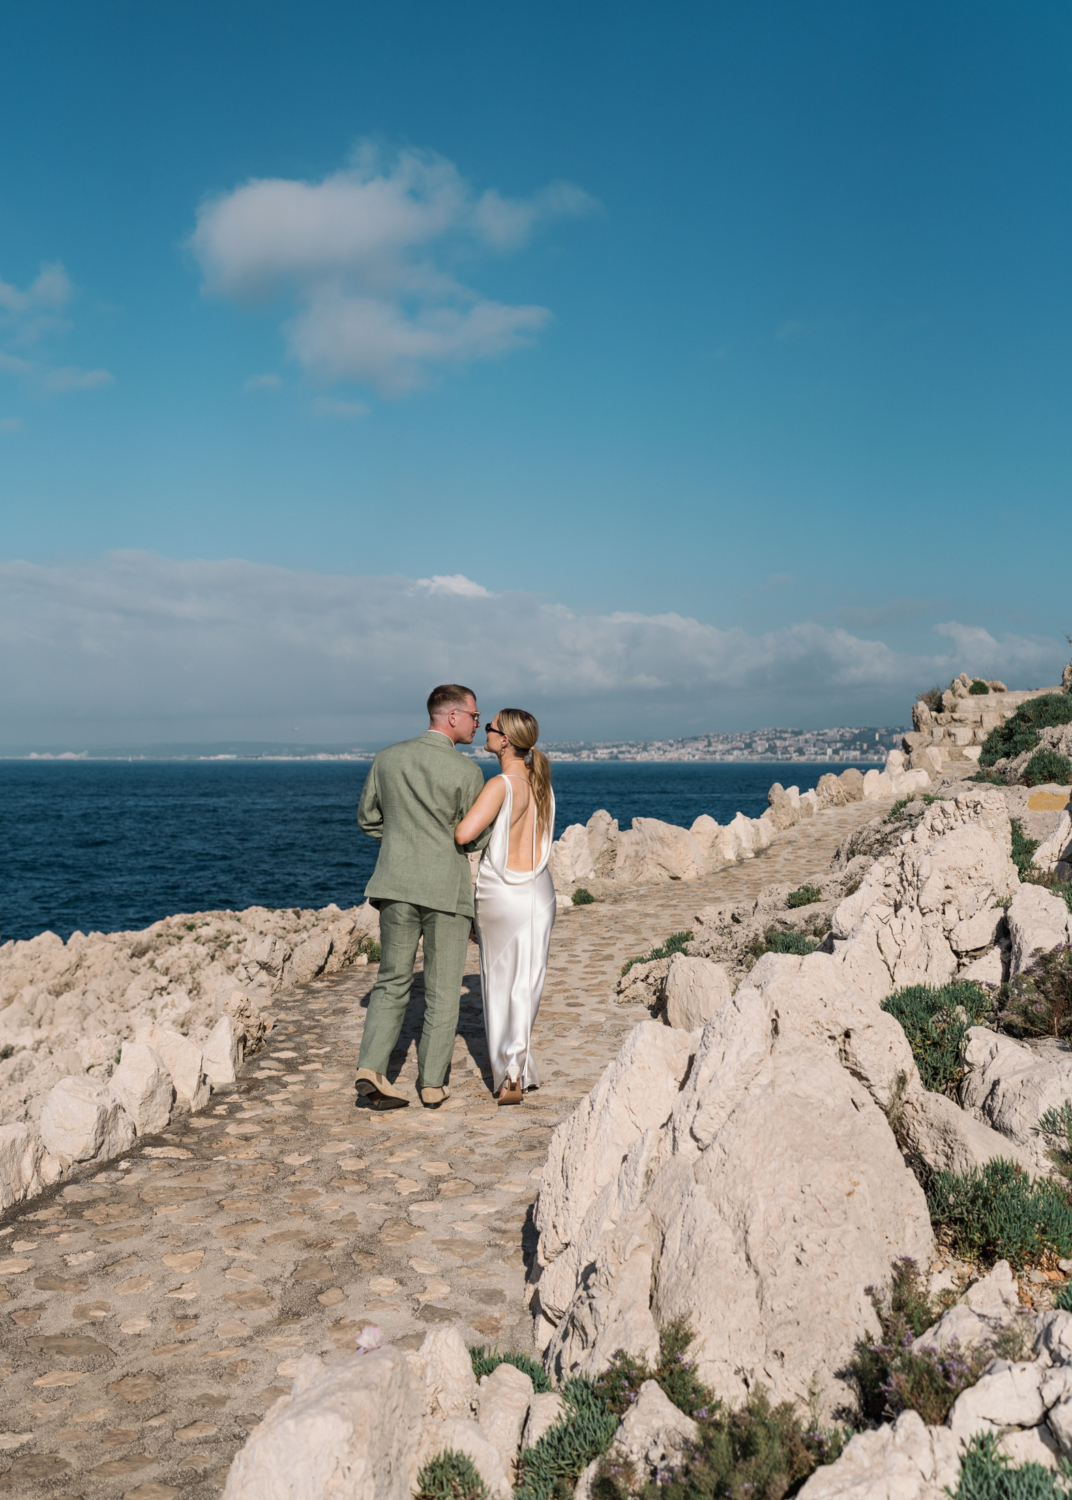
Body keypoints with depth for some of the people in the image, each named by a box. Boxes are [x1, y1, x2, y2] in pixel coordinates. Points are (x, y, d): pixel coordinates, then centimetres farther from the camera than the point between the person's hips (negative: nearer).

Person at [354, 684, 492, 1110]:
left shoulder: (387, 759, 3)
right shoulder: (466, 770, -11)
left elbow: (368, 820, 11)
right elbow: (476, 839, -4)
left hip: (397, 885, 4)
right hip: (447, 889, -4)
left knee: (392, 983, 13)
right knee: (443, 991, 8)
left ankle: (371, 1068, 0)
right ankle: (432, 1084, 13)